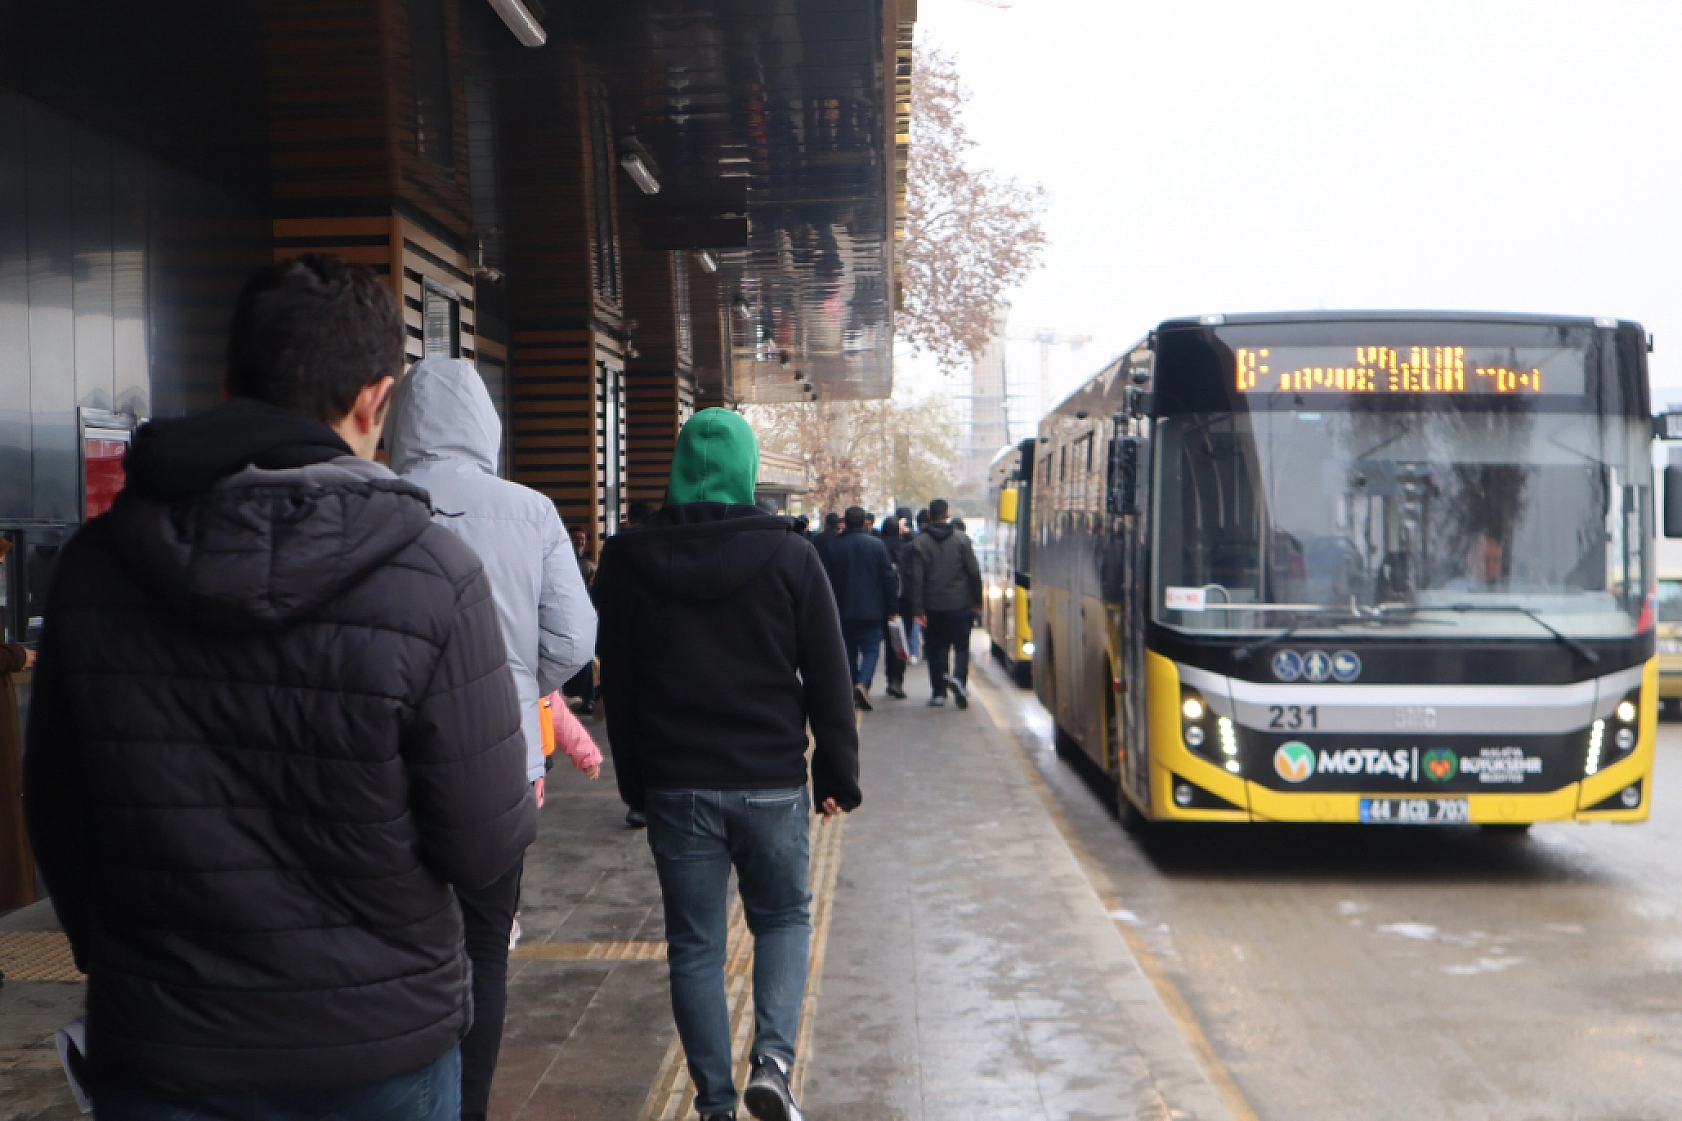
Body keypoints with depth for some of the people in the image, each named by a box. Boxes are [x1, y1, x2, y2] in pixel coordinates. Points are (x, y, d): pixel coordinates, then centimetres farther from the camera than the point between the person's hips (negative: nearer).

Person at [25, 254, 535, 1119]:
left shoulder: (93, 563, -7)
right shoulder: (431, 576, -19)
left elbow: (55, 819, 3)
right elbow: (484, 848, -16)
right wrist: (520, 803, 6)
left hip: (157, 1050, 2)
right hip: (377, 1047, -2)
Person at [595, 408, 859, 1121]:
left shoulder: (626, 561, 0)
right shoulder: (789, 555, -5)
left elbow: (617, 684, 6)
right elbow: (829, 679, -2)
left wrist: (634, 781, 14)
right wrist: (837, 775, 6)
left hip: (675, 787, 1)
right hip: (772, 785, -1)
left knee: (695, 945, 11)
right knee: (784, 917, 18)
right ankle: (772, 1058, -1)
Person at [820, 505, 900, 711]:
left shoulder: (833, 547, 0)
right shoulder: (877, 545, -2)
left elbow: (827, 581, 3)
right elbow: (889, 578, -2)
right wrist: (892, 607, 4)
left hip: (843, 611, 2)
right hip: (871, 610, -1)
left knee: (849, 650, 12)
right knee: (871, 648, 1)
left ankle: (852, 689, 14)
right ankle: (863, 683, -21)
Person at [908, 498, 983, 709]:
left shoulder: (919, 543, -3)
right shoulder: (961, 539, 0)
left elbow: (917, 578, -6)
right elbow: (974, 572, 0)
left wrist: (918, 609, -5)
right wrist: (976, 600, 9)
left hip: (933, 606, 0)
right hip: (960, 604, 0)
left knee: (936, 649, 9)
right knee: (961, 646, 7)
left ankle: (938, 692, 11)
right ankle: (959, 678, -18)